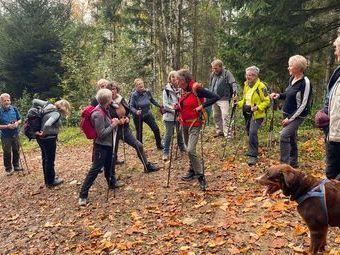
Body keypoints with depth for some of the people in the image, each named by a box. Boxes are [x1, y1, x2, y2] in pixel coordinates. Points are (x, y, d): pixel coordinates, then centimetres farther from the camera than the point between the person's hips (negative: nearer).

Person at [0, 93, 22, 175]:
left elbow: (19, 119, 8)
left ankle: (16, 166, 33)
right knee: (7, 153, 6)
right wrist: (7, 126, -23)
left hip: (15, 134, 3)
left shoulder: (14, 109, -3)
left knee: (16, 151, 15)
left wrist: (17, 123, -13)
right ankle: (8, 168, 21)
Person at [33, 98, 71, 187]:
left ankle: (48, 179, 36)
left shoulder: (48, 105, 0)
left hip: (41, 138, 9)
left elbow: (34, 101, 6)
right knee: (50, 160, 7)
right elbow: (47, 125, -38)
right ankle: (50, 182, 21)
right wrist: (43, 133, -21)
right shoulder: (56, 114, -24)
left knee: (45, 159, 21)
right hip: (48, 139, -9)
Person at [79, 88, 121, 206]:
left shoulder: (104, 110, 2)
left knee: (109, 165, 26)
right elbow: (101, 134, -26)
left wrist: (113, 121, -1)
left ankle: (112, 183, 47)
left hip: (108, 144, 9)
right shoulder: (98, 114, -26)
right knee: (95, 169, -5)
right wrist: (113, 125, -18)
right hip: (101, 146, -9)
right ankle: (83, 195, 0)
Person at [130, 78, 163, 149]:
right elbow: (131, 106, -16)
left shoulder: (147, 92, -9)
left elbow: (152, 100, 8)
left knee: (156, 129, 4)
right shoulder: (134, 95, -18)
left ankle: (159, 145, 24)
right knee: (139, 132, 8)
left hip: (147, 114, 3)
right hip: (138, 116, -3)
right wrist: (136, 111, -34)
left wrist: (159, 106, 2)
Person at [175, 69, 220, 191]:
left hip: (194, 124, -8)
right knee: (188, 149, 18)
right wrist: (178, 107, 0)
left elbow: (215, 97, -20)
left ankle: (200, 176, -6)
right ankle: (193, 170, 36)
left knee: (191, 150, -18)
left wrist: (202, 106, -21)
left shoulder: (196, 89, -18)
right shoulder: (183, 90, 5)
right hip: (184, 124, 8)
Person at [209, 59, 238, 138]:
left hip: (224, 99, -6)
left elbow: (233, 83, -14)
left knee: (225, 116, -13)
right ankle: (219, 131, 25)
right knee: (216, 116, 12)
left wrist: (235, 93, -28)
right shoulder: (213, 74, 11)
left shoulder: (227, 73, -6)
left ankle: (227, 133, -10)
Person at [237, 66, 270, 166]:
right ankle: (252, 151, 39)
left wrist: (258, 107, -25)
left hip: (257, 114, -8)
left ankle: (253, 156, -12)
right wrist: (239, 104, 5)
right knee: (249, 132, 17)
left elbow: (267, 101, -11)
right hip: (247, 113, 8)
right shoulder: (246, 85, 10)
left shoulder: (260, 86, -14)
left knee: (252, 132, -19)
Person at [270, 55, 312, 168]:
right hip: (287, 113, 8)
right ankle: (293, 162, 29)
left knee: (284, 135, -21)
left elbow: (303, 104, -19)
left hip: (297, 116, -8)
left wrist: (291, 118, -19)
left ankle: (284, 164, -16)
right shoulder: (292, 78, 5)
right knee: (291, 138, 15)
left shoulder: (305, 82, -18)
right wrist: (279, 95, 2)